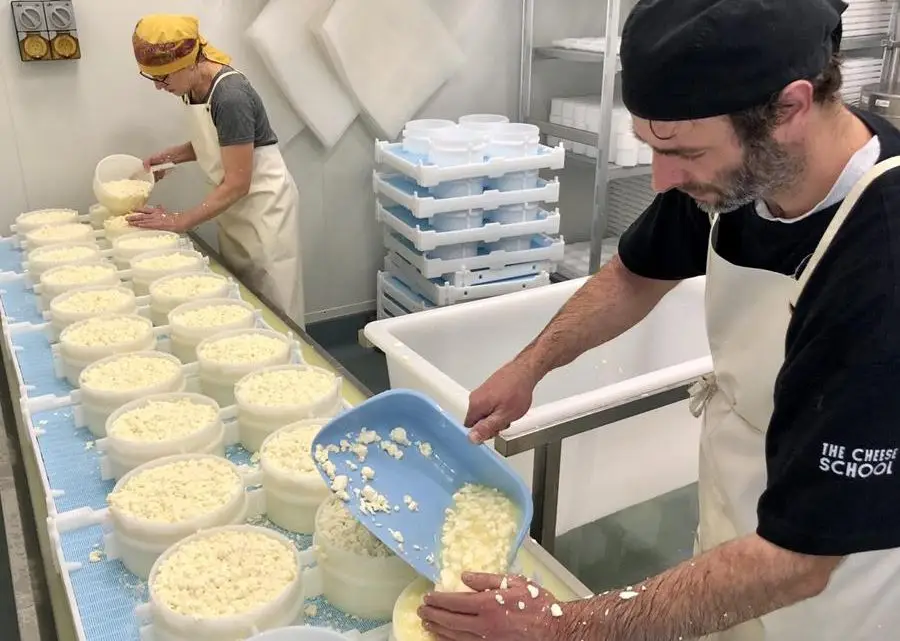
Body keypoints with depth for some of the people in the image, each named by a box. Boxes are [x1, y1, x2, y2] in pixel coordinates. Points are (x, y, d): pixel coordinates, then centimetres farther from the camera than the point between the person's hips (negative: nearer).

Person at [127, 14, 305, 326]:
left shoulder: (231, 98, -27)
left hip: (262, 203, -9)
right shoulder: (195, 87, -1)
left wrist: (179, 222, -20)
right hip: (235, 205, 9)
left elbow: (237, 184, -24)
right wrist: (170, 155, 1)